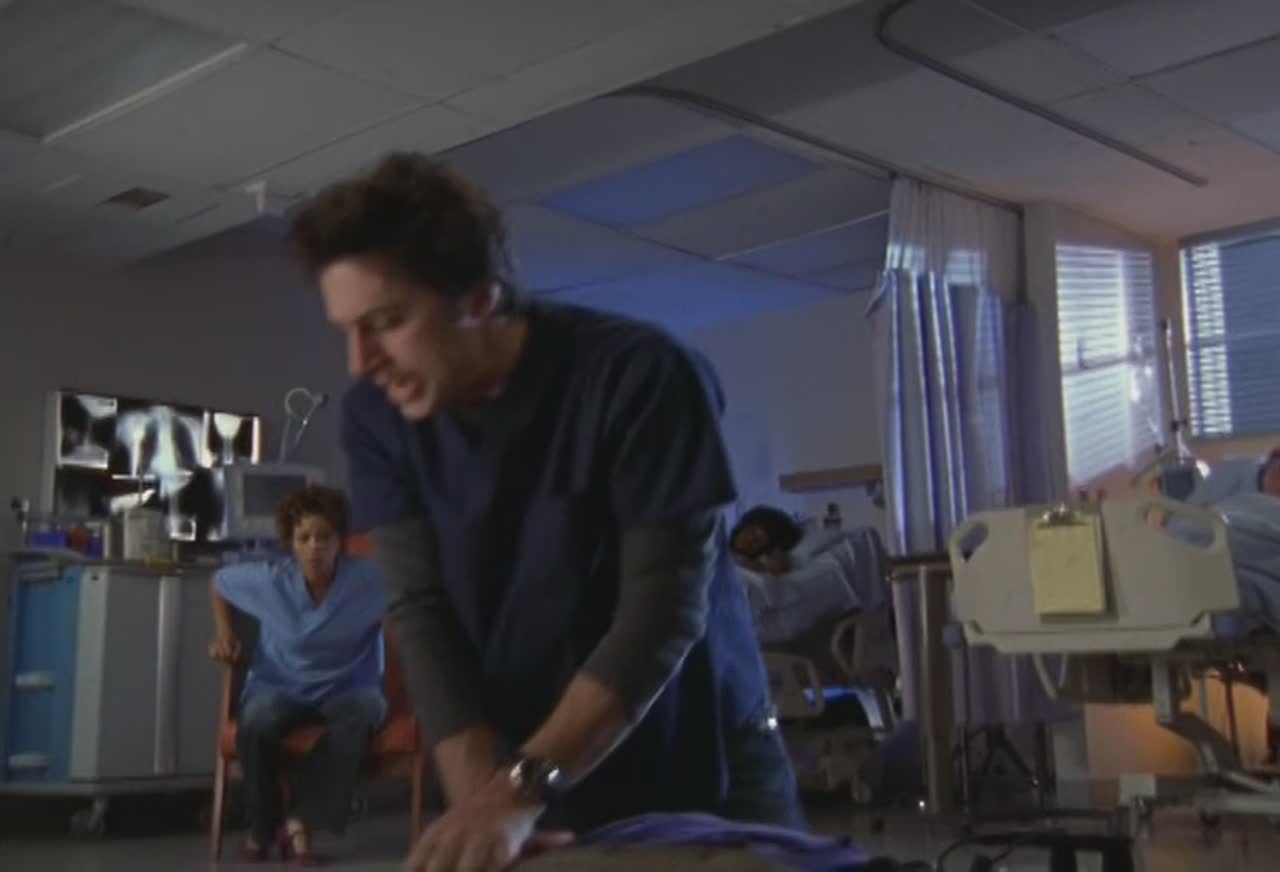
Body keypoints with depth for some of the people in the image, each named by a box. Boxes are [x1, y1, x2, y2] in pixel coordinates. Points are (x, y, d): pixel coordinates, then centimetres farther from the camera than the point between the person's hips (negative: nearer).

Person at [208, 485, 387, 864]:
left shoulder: (368, 580, -13)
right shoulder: (269, 580, -7)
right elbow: (219, 581, 14)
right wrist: (223, 632, 4)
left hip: (346, 690, -1)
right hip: (280, 688, 1)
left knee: (360, 712, -39)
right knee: (256, 724, -35)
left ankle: (300, 820, -29)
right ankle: (262, 827, -9)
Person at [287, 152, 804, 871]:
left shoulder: (642, 376, -22)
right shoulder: (378, 418, -8)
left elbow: (661, 610, -24)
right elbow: (421, 613, -13)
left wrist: (521, 787, -32)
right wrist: (482, 791, -26)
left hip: (700, 765, -2)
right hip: (528, 777, 3)